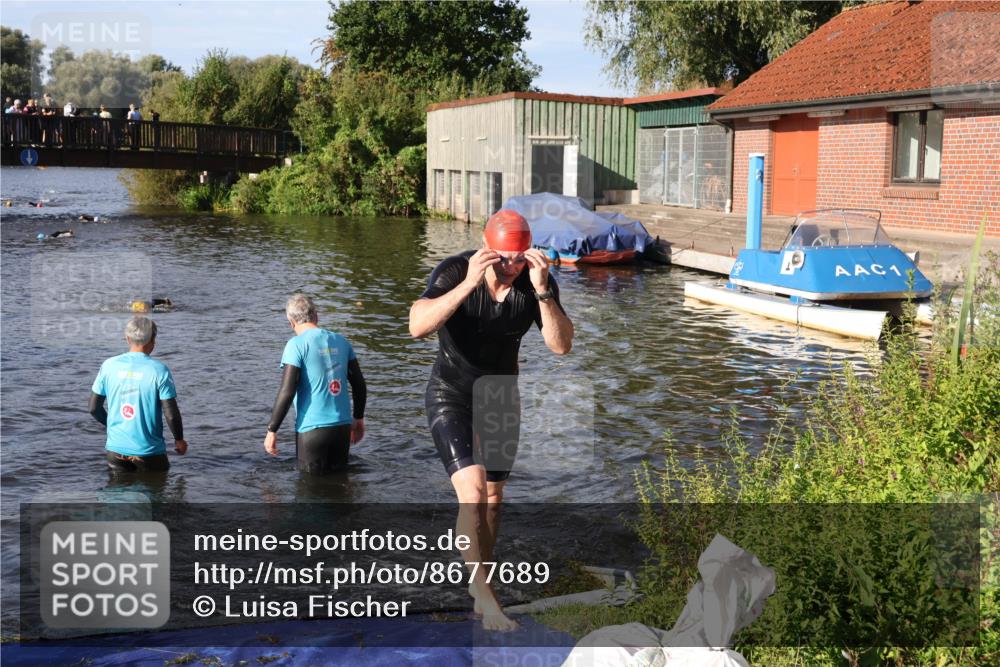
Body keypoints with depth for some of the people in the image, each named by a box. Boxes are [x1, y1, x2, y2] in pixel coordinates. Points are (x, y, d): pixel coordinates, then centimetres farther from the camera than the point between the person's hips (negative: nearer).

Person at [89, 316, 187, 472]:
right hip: (149, 452, -3)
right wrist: (179, 440, 7)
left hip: (116, 449, 4)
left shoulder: (109, 366, 0)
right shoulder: (159, 370, -11)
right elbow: (171, 414, -11)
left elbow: (94, 408, 5)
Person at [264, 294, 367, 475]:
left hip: (312, 429, -5)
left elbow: (287, 392, -15)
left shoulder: (296, 345, -9)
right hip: (343, 426, 5)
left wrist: (272, 430, -7)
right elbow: (359, 384, 11)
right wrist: (358, 419, 23)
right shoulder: (340, 341, 7)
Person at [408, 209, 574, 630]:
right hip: (451, 394, -4)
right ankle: (482, 592, -4)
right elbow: (418, 326, -39)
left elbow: (561, 346, -22)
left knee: (493, 498, 13)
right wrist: (469, 284, -48)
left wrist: (543, 292, -36)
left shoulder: (537, 281, -15)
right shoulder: (455, 272, -25)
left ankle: (478, 582, 33)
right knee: (473, 493, -19)